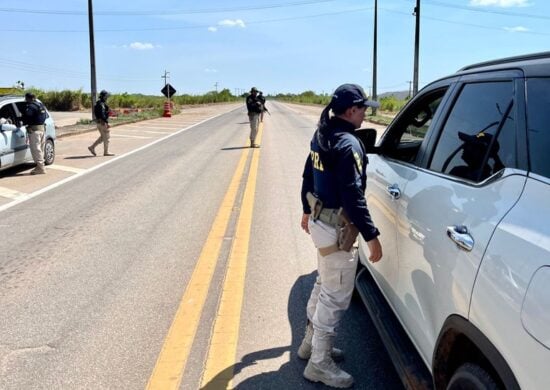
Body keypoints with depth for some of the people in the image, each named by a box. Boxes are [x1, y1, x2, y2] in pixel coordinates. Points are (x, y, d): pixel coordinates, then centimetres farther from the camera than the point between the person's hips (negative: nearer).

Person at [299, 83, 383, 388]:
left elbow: (308, 176, 17)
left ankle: (311, 343, 37)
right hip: (336, 227, -10)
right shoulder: (348, 144, -22)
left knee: (324, 284, 23)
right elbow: (353, 196, -25)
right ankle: (319, 364, 12)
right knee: (335, 296, 1)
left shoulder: (321, 135, 8)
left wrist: (308, 211, 28)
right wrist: (371, 235, -21)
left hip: (320, 219, 10)